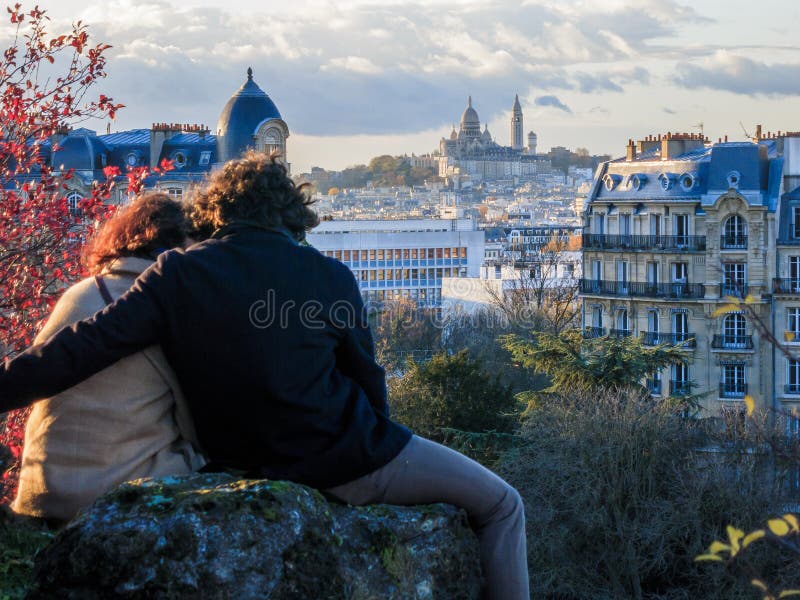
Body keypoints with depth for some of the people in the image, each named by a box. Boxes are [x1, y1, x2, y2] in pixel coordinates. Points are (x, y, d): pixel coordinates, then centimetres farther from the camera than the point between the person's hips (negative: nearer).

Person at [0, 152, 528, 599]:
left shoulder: (177, 274, -7)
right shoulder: (330, 277, -9)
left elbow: (85, 348, -14)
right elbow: (367, 378, 2)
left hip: (250, 462, 5)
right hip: (352, 466, -4)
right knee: (501, 504, 10)